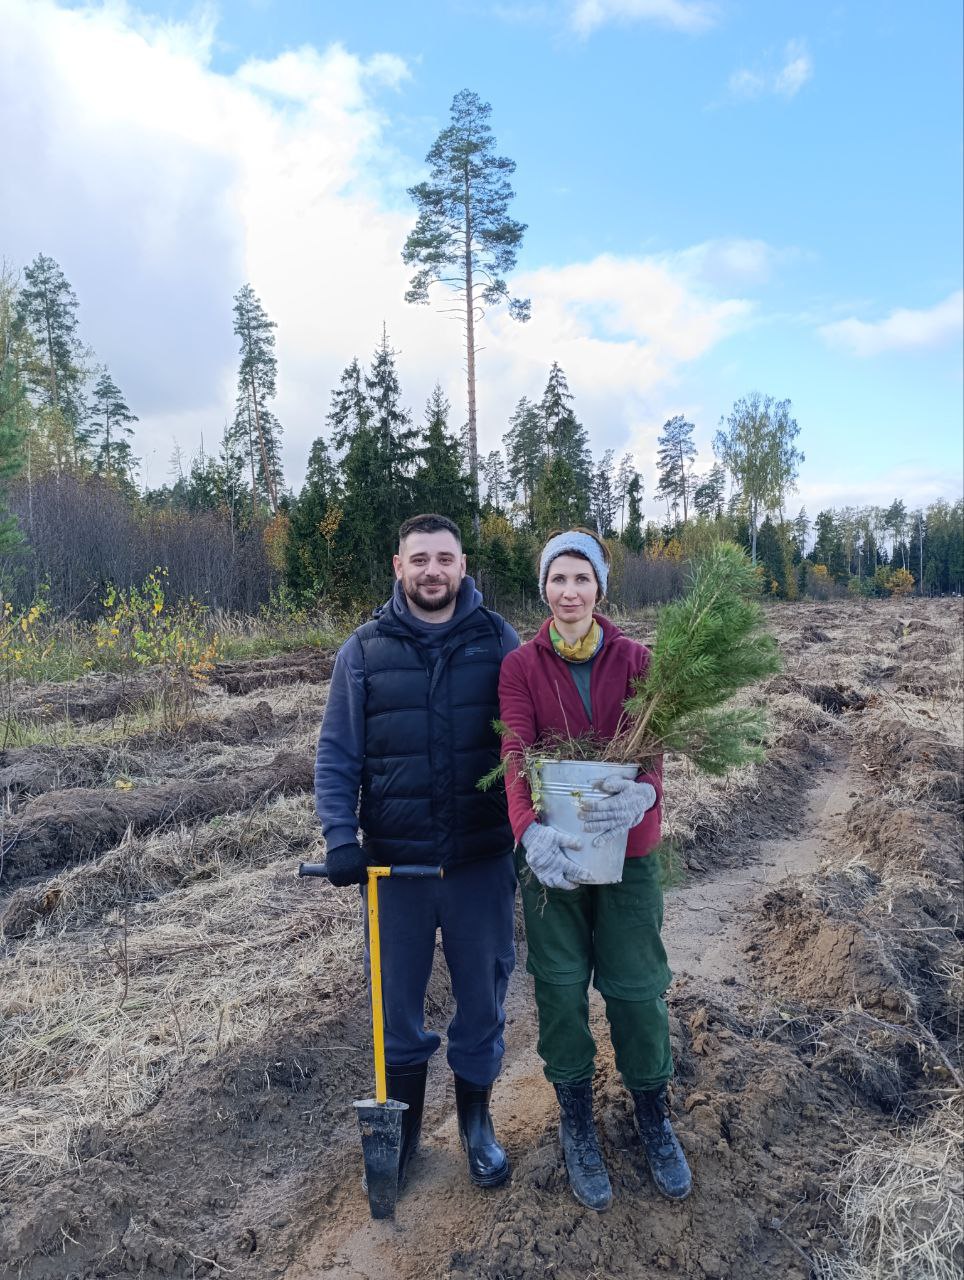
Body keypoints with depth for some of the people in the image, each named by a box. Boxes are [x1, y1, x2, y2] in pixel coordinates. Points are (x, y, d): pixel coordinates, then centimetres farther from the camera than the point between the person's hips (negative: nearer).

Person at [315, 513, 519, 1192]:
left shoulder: (499, 642, -3)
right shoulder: (364, 650, -2)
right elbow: (336, 754, 1)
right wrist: (340, 838, -9)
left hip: (483, 862, 0)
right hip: (393, 863, 1)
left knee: (483, 999, 16)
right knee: (396, 1005, 16)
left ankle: (477, 1121, 41)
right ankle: (402, 1124, 40)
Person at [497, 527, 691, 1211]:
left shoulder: (635, 659, -2)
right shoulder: (521, 666, -5)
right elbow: (515, 756, -15)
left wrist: (643, 794, -34)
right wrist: (531, 831, -32)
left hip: (628, 851, 1)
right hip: (552, 853, 0)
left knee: (638, 988, 10)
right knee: (562, 990, 11)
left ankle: (654, 1118, 38)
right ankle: (578, 1124, 35)